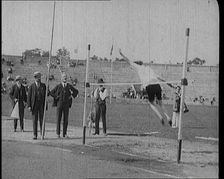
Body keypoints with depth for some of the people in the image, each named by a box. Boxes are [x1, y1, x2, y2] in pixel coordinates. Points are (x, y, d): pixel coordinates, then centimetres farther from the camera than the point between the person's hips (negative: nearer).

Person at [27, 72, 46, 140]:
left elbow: (45, 95, 8)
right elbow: (29, 96, 1)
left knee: (41, 119, 1)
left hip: (41, 104, 1)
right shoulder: (32, 86, 2)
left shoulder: (43, 85, 6)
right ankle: (35, 135, 1)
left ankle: (42, 133, 15)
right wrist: (29, 106, -7)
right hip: (34, 105, -1)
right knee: (34, 120, -2)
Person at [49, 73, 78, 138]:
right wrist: (56, 97, 1)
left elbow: (76, 91, 19)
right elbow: (51, 92, 9)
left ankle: (64, 134, 5)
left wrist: (72, 96, 6)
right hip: (59, 104, -1)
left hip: (66, 105, 1)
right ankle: (58, 133, 10)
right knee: (58, 119, 0)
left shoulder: (69, 86, 4)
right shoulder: (58, 86, 1)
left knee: (65, 119, 0)